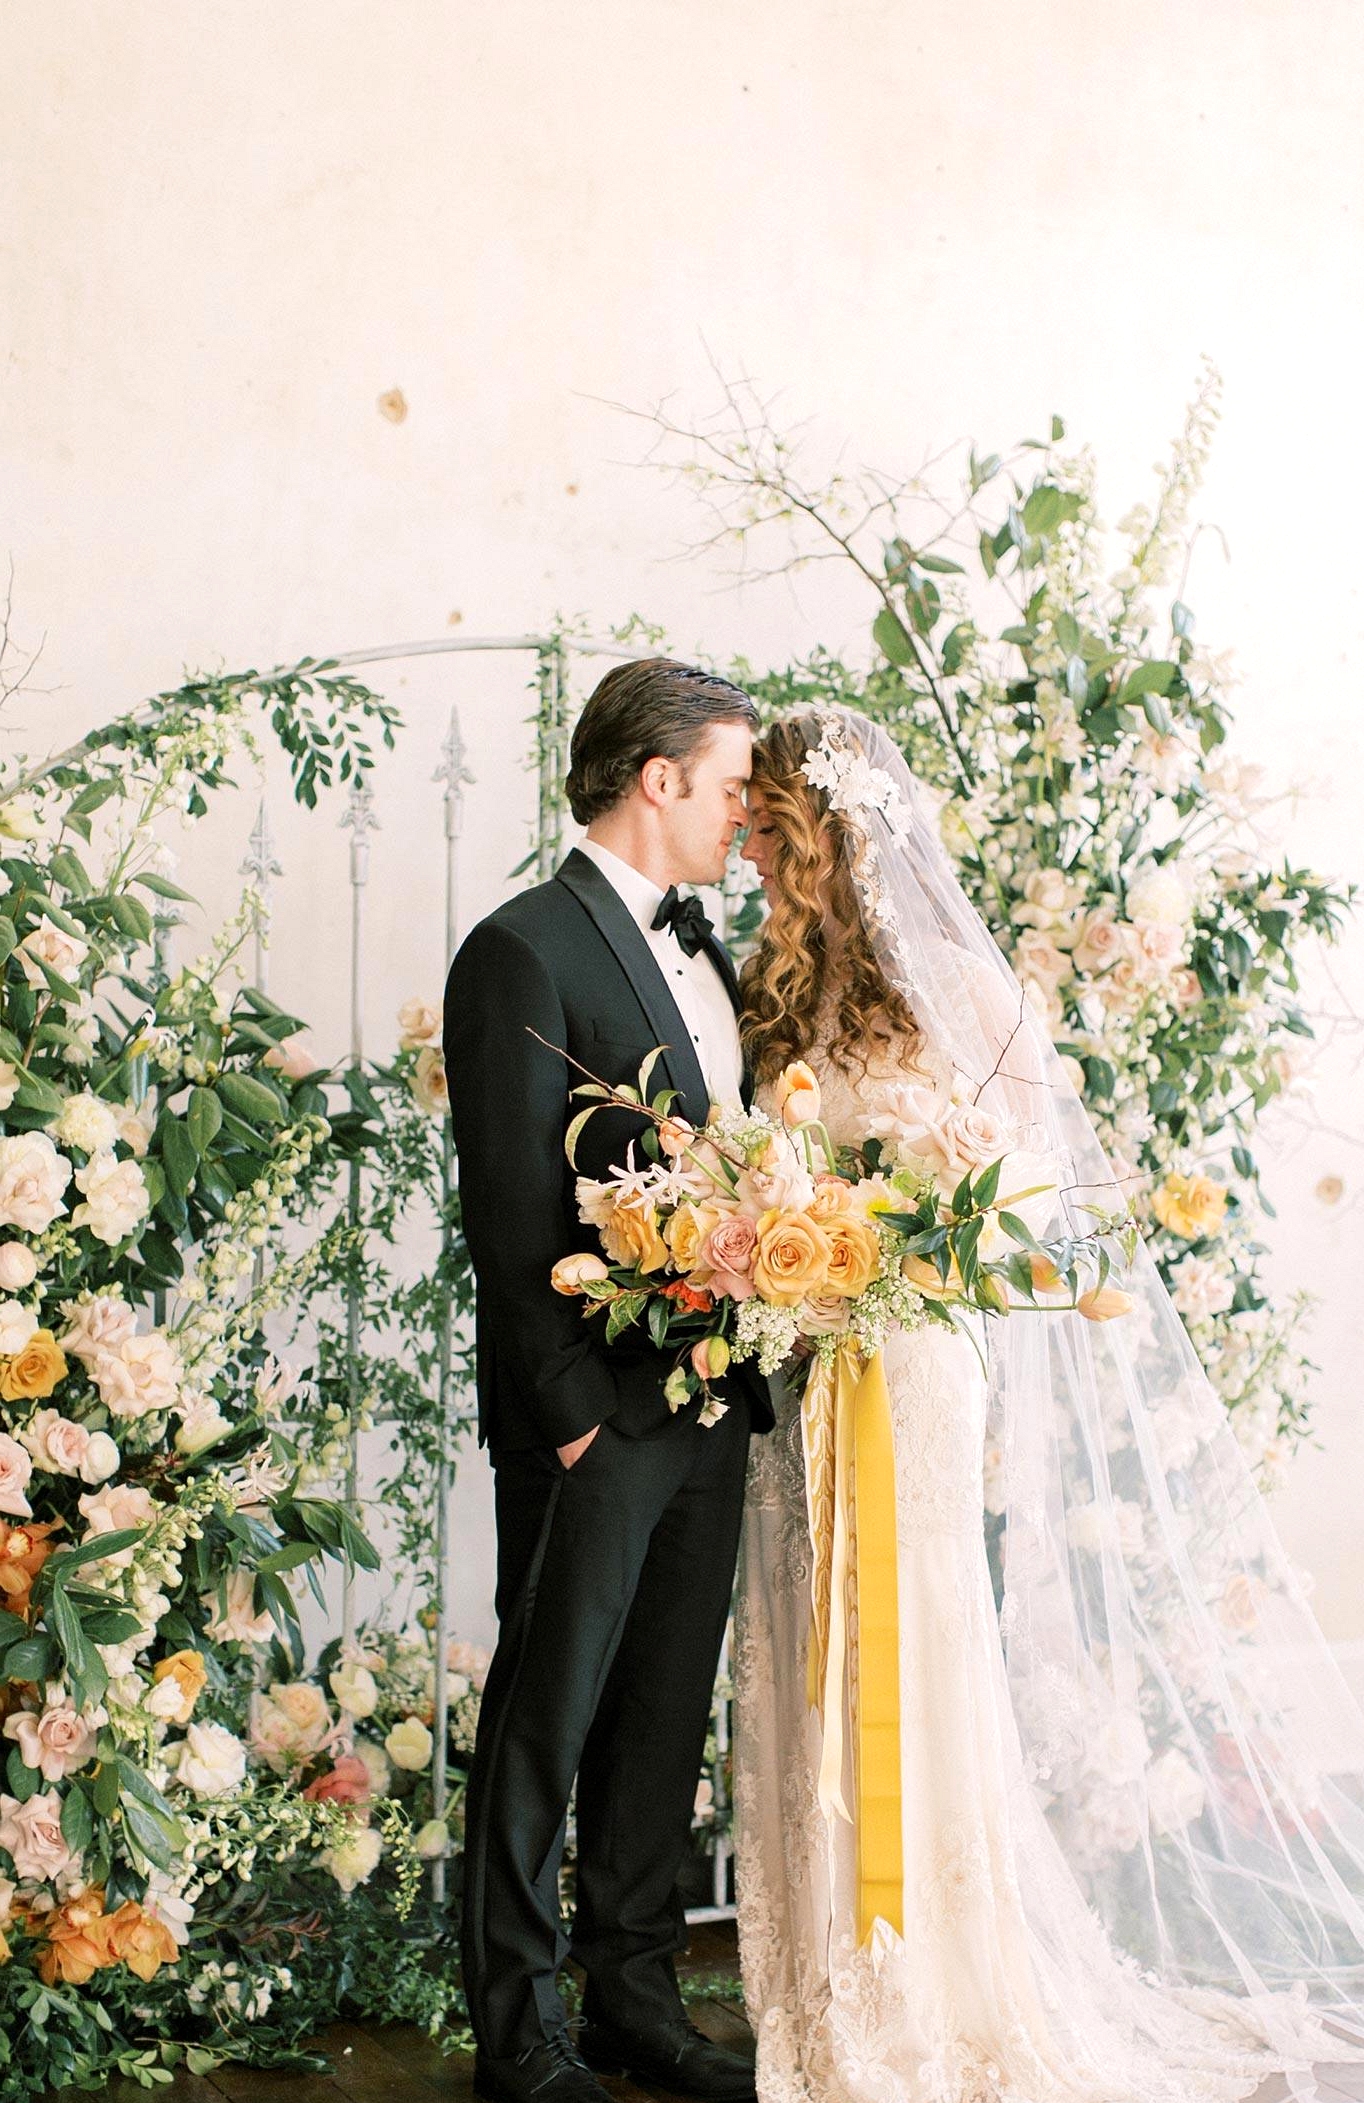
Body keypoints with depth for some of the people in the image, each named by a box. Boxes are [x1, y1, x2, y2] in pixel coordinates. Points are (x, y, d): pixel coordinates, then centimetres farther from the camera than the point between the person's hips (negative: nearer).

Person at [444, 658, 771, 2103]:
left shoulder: (695, 943, 13)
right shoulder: (525, 952, -12)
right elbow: (512, 1214, -15)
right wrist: (572, 1410, -16)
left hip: (710, 1404, 8)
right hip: (597, 1419, -8)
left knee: (666, 1711, 15)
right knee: (548, 1716, 5)